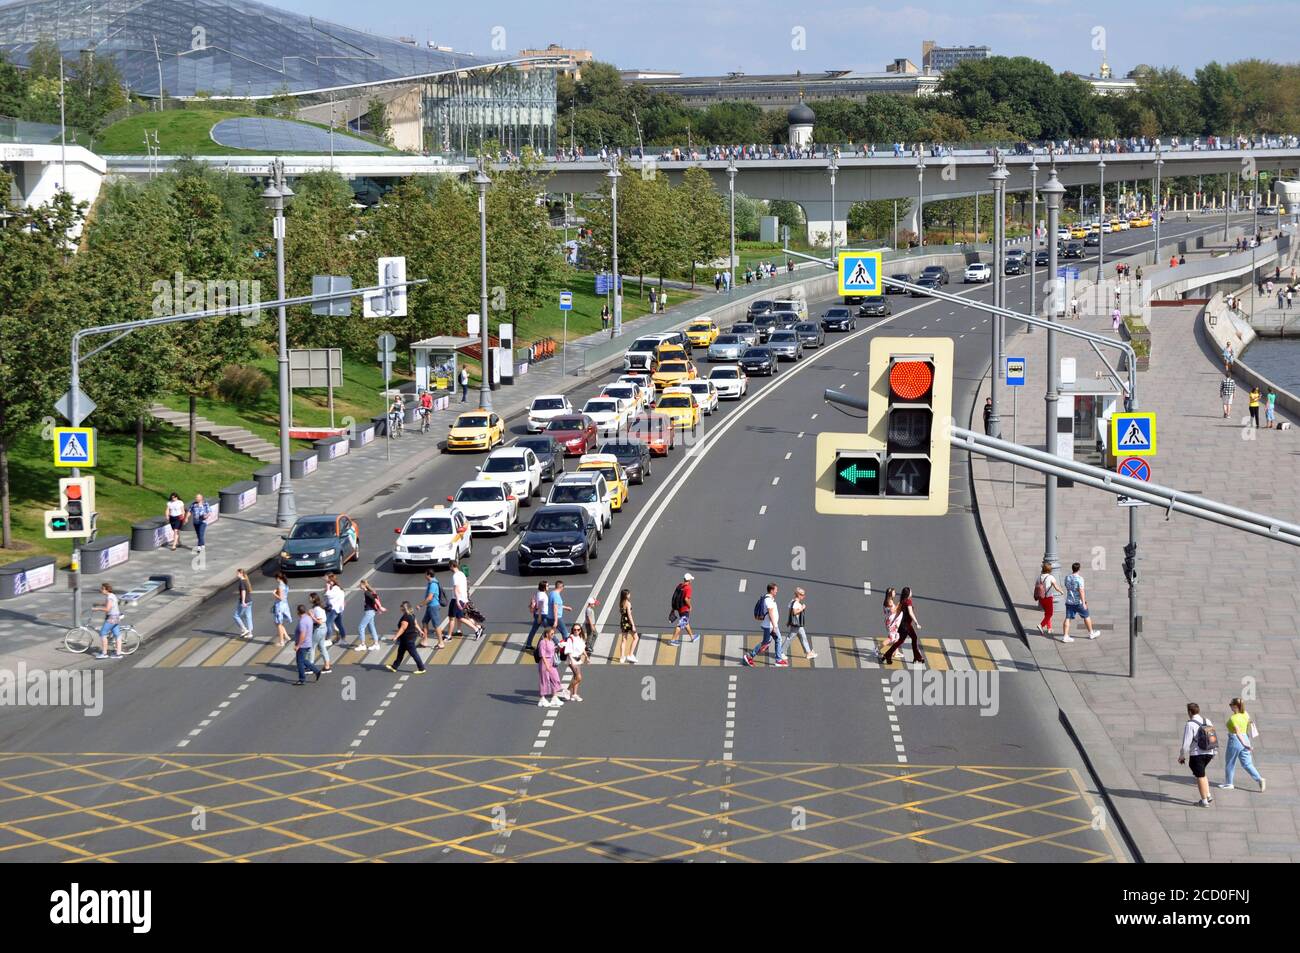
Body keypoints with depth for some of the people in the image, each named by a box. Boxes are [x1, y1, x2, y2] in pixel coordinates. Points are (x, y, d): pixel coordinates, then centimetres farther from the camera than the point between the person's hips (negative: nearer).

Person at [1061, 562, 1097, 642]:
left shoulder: (1067, 578, 4)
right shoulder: (1079, 578, -16)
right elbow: (1081, 591, -21)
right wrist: (1084, 603, -19)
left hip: (1069, 601, 5)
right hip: (1078, 602, -5)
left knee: (1067, 618, 3)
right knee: (1086, 617, 13)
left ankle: (1066, 636, -4)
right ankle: (1091, 633, 24)